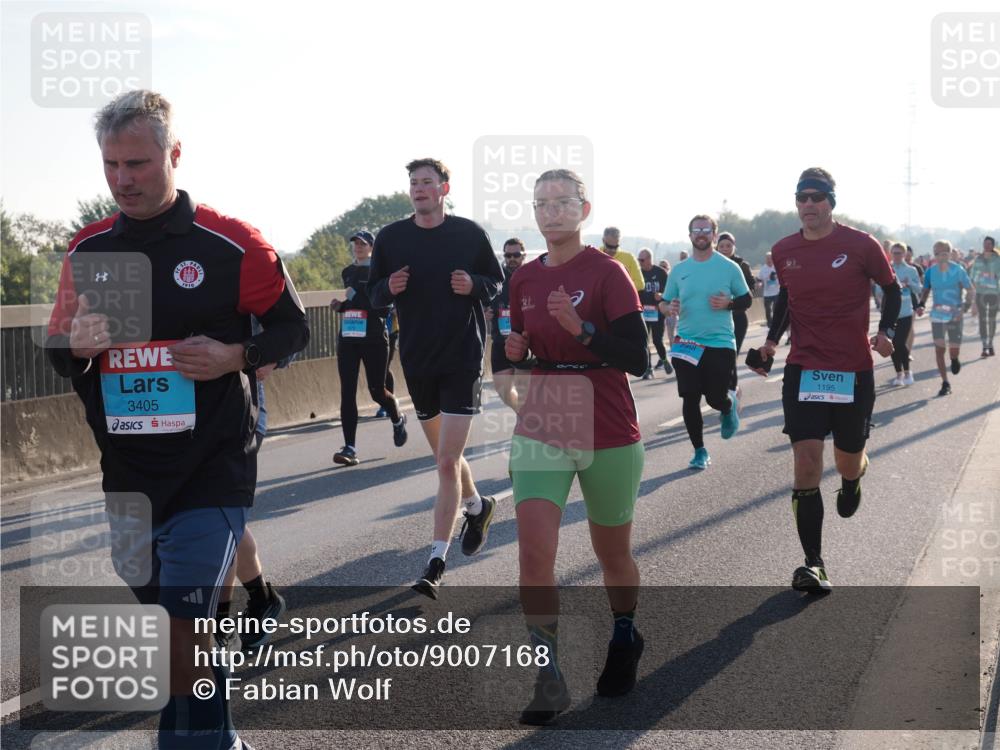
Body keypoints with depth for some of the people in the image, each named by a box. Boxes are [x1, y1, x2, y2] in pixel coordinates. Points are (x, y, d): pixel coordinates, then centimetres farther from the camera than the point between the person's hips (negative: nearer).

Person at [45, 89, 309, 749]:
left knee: (182, 629, -12)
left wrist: (235, 357, -17)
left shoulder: (229, 243, -6)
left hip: (211, 466, -5)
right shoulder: (88, 249, 7)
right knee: (164, 623, 15)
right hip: (126, 470, 5)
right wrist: (75, 346, -9)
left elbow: (293, 327, 1)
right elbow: (58, 349, 15)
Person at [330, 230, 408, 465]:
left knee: (377, 390, 4)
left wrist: (354, 299, -21)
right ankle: (350, 448, -6)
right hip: (347, 338, 5)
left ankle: (398, 419, 38)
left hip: (374, 339, -5)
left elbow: (381, 307, -13)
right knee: (347, 392, -5)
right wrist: (340, 306, 7)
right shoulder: (347, 273, 14)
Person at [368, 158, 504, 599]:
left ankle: (436, 563, -6)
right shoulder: (391, 237, 3)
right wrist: (389, 288, -13)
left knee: (447, 462, -10)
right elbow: (374, 293, 10)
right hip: (417, 360, 4)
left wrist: (474, 285, -15)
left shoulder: (469, 233, -2)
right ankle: (477, 505, 47)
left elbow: (498, 283, 7)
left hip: (463, 359, -4)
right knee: (444, 454, 17)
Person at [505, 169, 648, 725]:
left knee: (613, 554, 13)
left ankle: (625, 639, 42)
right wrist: (514, 351, -3)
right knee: (534, 550, -14)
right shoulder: (525, 279, 7)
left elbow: (637, 357, -14)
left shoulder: (607, 273, -9)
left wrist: (581, 327, -28)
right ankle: (549, 678, -7)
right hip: (542, 430, 3)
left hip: (609, 434, -3)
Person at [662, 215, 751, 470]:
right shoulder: (679, 270, 6)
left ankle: (730, 405, 36)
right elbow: (665, 302, 13)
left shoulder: (729, 267, -1)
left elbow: (747, 299, 5)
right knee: (690, 399, -1)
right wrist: (669, 308, -11)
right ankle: (700, 451, 15)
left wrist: (729, 303, -16)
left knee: (717, 399, -3)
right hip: (687, 344, 2)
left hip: (720, 344, -2)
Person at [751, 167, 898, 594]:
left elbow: (891, 289, 6)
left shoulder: (860, 245, -7)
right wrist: (773, 338, 6)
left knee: (847, 462, 9)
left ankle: (852, 482, 51)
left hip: (854, 370, -1)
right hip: (803, 369, 1)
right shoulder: (783, 251, 3)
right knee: (806, 461, -10)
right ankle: (813, 564, -4)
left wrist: (886, 331, -10)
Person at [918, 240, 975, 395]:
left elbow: (971, 291, -6)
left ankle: (955, 360, 39)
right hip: (937, 315, 2)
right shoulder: (931, 272, -3)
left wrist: (964, 308, -19)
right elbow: (926, 290, 11)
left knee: (954, 350, 0)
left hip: (955, 315, -2)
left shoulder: (958, 270, -10)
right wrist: (921, 305, -8)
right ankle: (945, 383, 7)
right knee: (939, 349, -4)